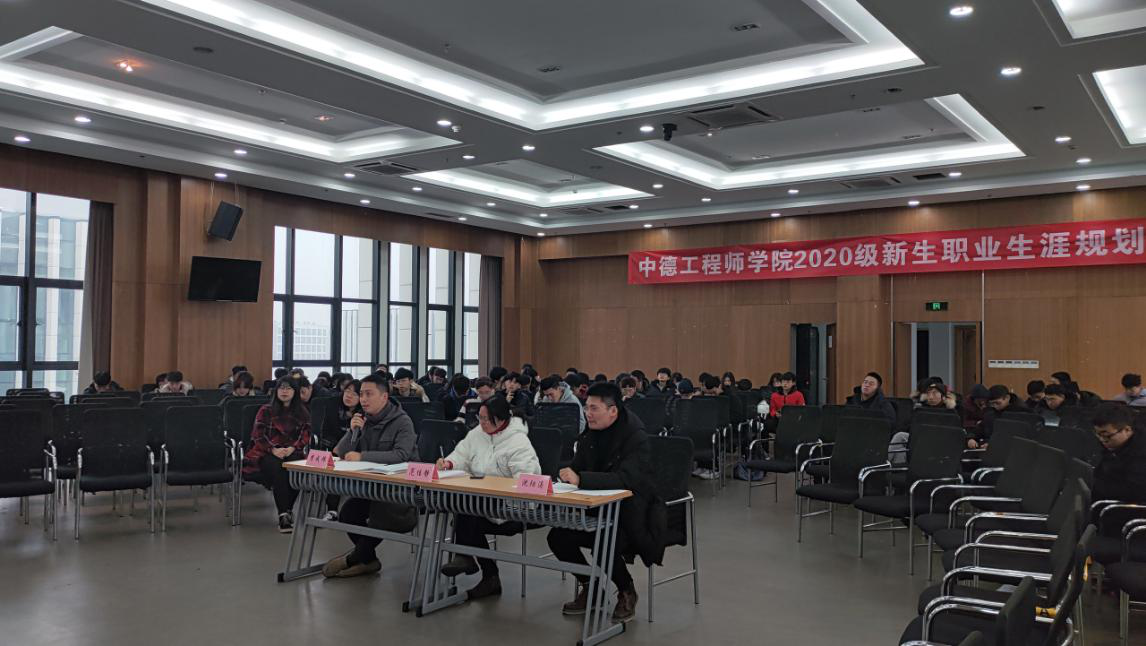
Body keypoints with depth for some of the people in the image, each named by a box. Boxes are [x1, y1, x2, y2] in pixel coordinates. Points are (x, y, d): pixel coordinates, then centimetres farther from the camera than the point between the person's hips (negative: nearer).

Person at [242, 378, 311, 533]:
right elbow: (258, 435, 2)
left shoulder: (302, 412, 16)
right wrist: (274, 450, -15)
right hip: (267, 453, -1)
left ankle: (286, 510, -24)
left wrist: (292, 448, -14)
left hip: (292, 452, 1)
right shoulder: (266, 410, 12)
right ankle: (283, 514, -36)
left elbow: (305, 435, 6)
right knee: (276, 467, -35)